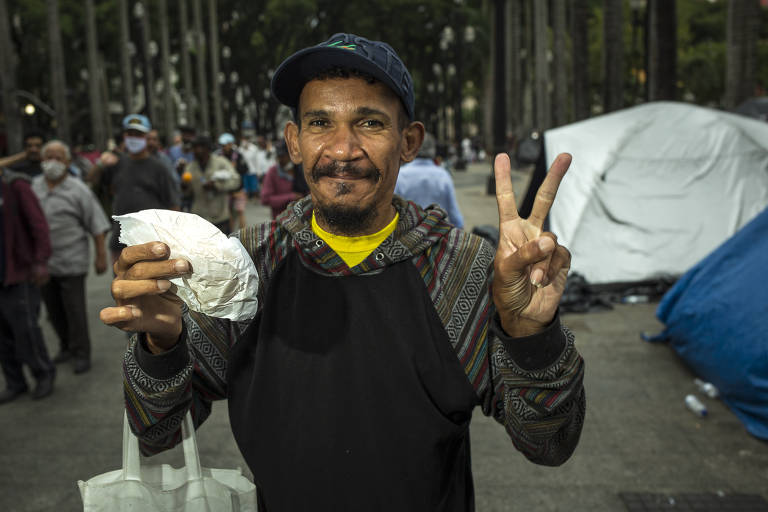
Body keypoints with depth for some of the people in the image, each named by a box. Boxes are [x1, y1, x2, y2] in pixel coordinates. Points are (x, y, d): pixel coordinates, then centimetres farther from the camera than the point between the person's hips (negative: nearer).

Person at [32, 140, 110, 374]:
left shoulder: (78, 190, -9)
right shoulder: (33, 186, 5)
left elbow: (98, 225, -9)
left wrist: (101, 256, -11)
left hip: (71, 263, -5)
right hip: (43, 263, 5)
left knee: (75, 310, 2)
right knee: (53, 310, 15)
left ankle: (81, 354, 16)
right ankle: (66, 346, 33)